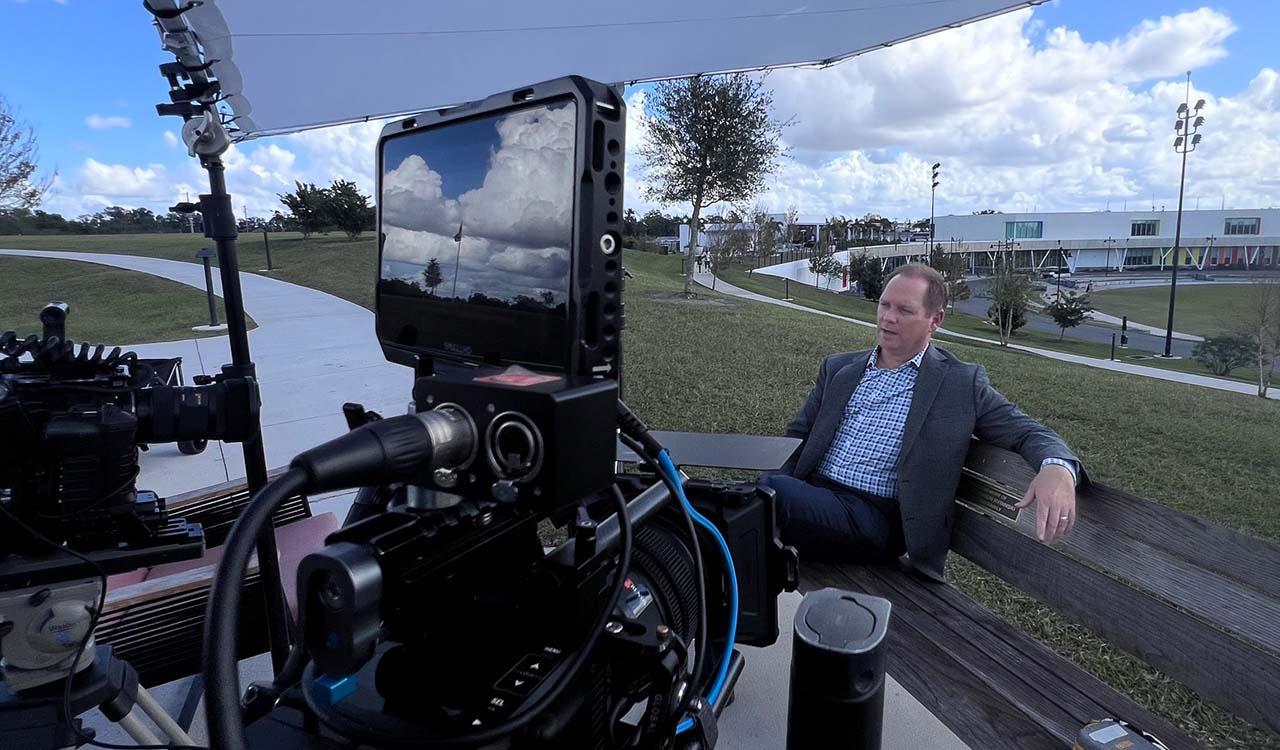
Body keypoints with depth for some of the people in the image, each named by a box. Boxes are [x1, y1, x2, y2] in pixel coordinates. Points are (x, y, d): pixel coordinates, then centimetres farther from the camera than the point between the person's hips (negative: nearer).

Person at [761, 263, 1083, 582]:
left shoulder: (962, 384, 6)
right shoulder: (838, 368, 16)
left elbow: (1029, 432, 4)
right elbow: (798, 436, 15)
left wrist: (1057, 469, -21)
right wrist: (779, 487, -5)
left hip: (871, 518, -4)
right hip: (810, 493, 5)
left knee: (772, 490, -33)